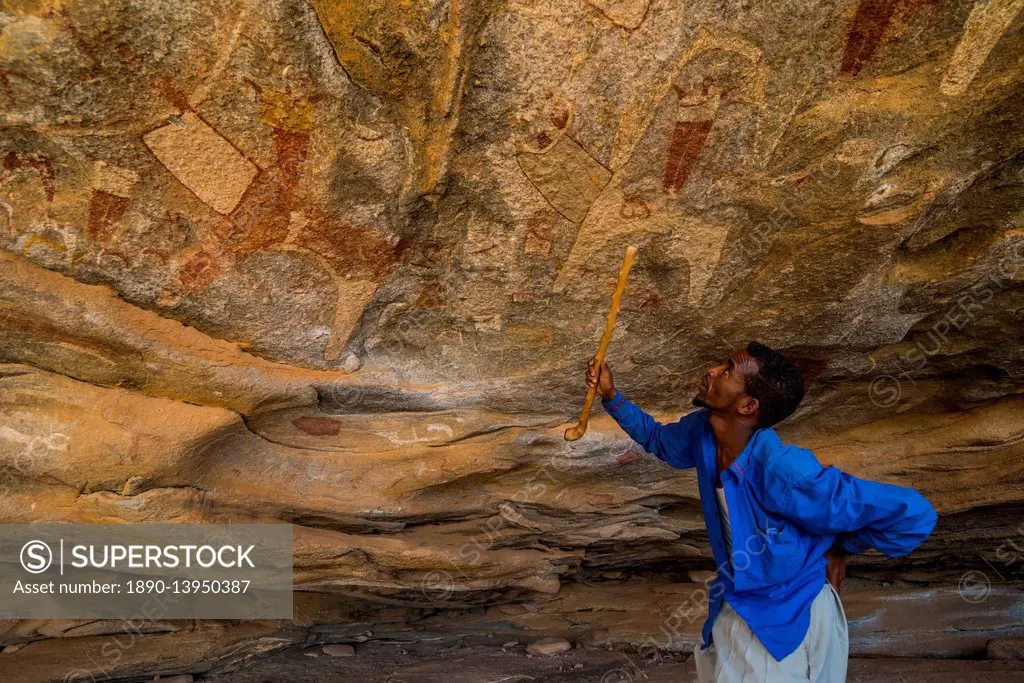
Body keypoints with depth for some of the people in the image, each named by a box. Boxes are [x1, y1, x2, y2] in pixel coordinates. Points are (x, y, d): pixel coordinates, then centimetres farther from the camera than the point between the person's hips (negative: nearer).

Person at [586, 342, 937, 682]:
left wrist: (842, 546, -15)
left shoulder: (784, 471, -36)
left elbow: (915, 515, -30)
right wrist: (610, 396, 0)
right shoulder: (702, 431, -15)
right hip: (734, 606, 7)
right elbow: (658, 438, 11)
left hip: (790, 619, -7)